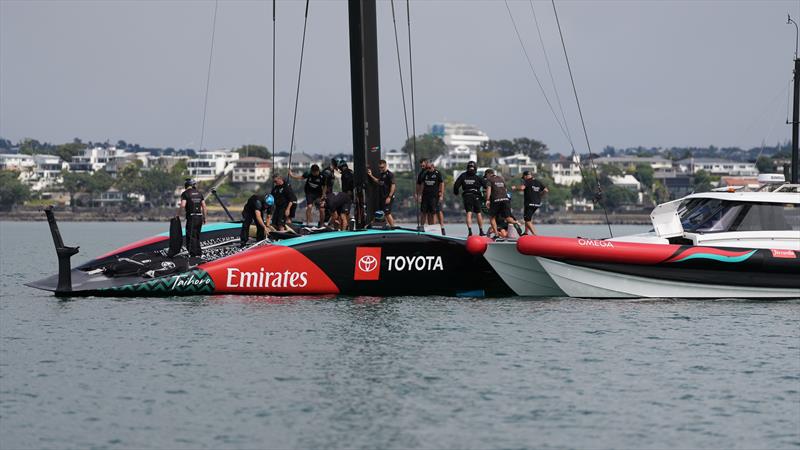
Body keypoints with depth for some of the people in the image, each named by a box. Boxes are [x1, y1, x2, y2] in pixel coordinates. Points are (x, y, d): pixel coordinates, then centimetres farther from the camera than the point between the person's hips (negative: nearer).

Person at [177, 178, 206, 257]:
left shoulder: (185, 193, -5)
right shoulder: (199, 193, 13)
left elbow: (182, 205, -17)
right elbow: (204, 206, 11)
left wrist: (178, 214, -5)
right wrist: (204, 217, 17)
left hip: (191, 217, -6)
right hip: (199, 217, 6)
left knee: (191, 237, -3)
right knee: (197, 236, 16)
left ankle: (193, 254, -8)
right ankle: (199, 253, 18)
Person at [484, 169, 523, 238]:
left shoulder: (489, 179, 6)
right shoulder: (501, 178, 23)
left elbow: (488, 189, -9)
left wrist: (487, 200, -13)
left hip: (495, 200, -4)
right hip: (505, 199, 4)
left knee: (493, 217, 11)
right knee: (507, 217, 3)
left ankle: (496, 234, 2)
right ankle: (515, 223, -28)